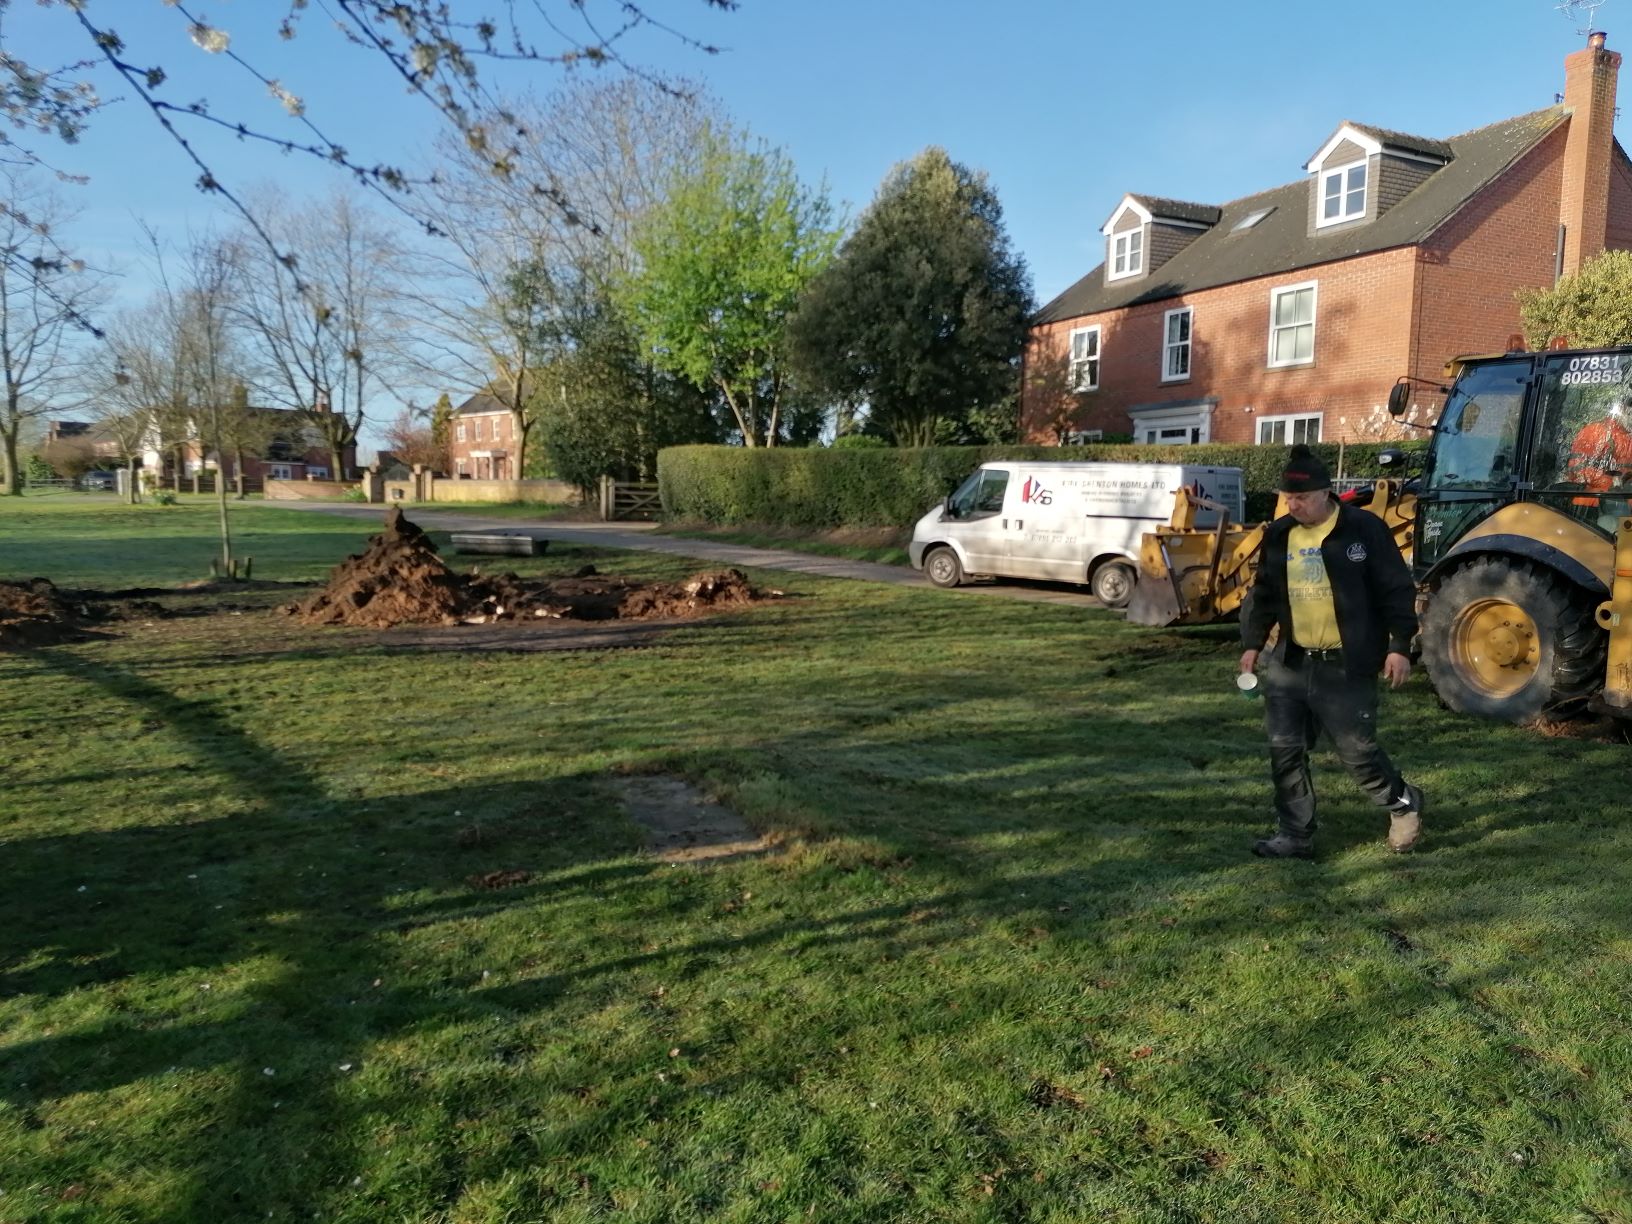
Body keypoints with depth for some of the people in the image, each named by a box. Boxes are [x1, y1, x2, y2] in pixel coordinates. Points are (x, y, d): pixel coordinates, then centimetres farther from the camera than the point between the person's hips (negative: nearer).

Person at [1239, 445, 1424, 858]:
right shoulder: (1278, 535, 8)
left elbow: (1396, 591, -5)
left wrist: (1399, 646, -9)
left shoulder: (1364, 528, -7)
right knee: (1285, 751, 5)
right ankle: (1295, 835, 17)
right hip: (1289, 665, 5)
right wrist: (1253, 643, 11)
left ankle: (1403, 803, 32)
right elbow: (1264, 594, 17)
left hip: (1346, 668, -5)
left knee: (1358, 750, 2)